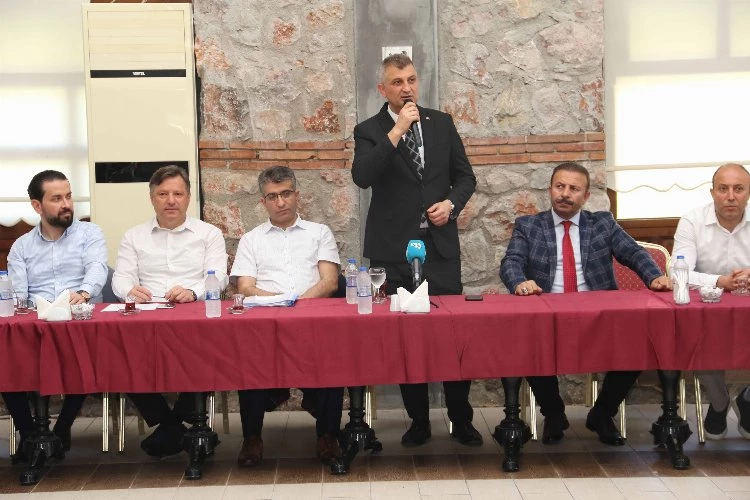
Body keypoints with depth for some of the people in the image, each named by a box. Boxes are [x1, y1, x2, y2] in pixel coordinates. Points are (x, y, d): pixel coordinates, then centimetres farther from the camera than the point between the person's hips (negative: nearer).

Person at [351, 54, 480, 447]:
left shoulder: (442, 123, 10)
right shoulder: (369, 131, 1)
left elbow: (465, 176, 15)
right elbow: (362, 176, -17)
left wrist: (451, 203, -5)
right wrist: (397, 130, -19)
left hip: (441, 245, 2)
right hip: (394, 249, -1)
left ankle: (461, 420, 13)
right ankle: (419, 420, 17)